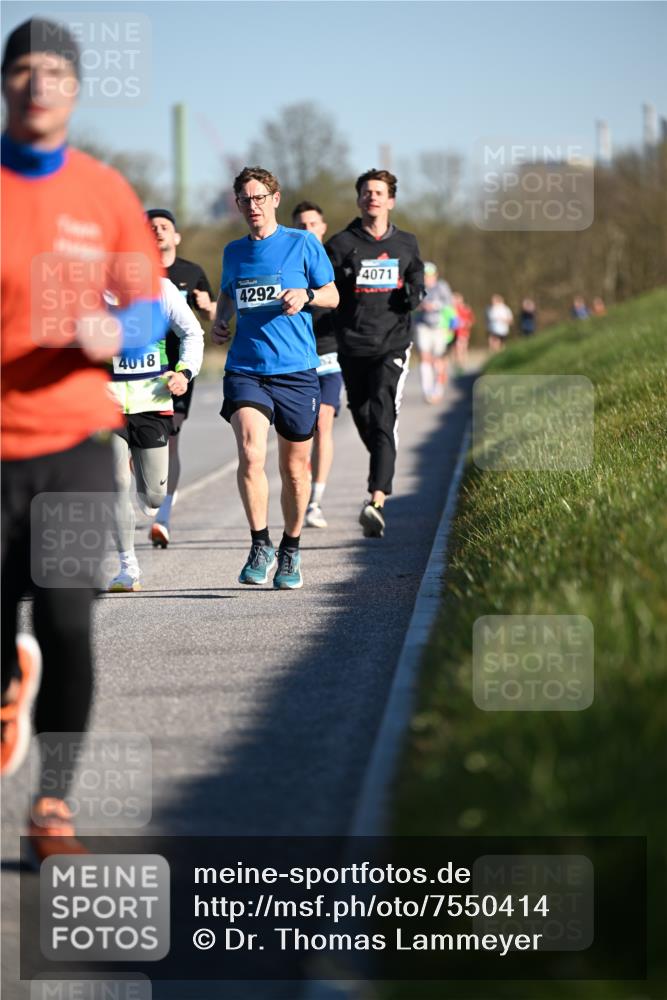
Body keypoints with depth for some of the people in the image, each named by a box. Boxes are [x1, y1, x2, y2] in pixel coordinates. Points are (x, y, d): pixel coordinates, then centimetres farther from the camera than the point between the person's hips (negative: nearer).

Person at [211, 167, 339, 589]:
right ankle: (260, 546, -8)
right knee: (251, 454, -20)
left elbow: (333, 296, 8)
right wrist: (220, 320, 9)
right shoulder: (234, 251, 12)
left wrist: (306, 294, -12)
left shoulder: (303, 243, 3)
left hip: (296, 369, -1)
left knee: (294, 468, 7)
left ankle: (291, 551, 25)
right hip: (245, 368, 1)